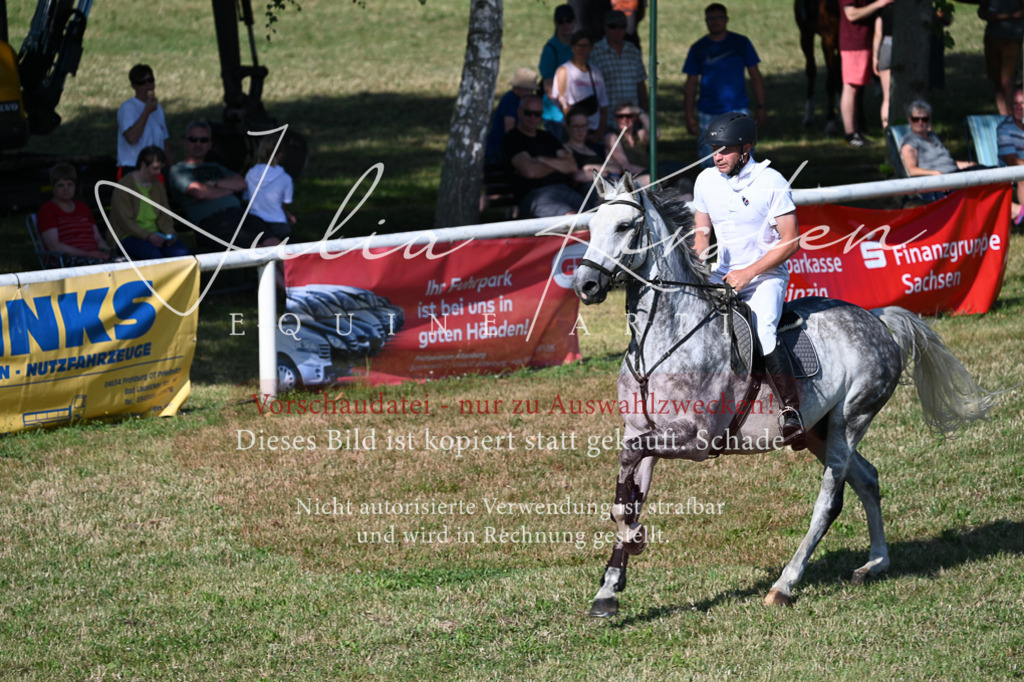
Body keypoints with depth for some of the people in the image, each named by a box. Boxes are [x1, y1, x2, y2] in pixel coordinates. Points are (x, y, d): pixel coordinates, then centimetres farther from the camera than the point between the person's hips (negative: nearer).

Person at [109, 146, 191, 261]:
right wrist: (148, 236, -25)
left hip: (154, 235, 6)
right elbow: (126, 221, -14)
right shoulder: (125, 186, -8)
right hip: (129, 237, -6)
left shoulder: (158, 185, 15)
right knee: (154, 254, -37)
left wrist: (169, 233, -7)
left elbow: (165, 215, 15)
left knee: (183, 253, -21)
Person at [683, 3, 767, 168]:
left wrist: (761, 107, 3)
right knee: (709, 163, -1)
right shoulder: (698, 49, 6)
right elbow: (691, 83, 9)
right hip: (708, 114, 1)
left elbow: (755, 75, 10)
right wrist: (690, 116, 4)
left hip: (738, 111, -1)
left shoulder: (741, 43, 6)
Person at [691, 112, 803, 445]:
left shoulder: (771, 182, -12)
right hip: (723, 276, 6)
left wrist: (748, 273, -18)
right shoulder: (706, 180, 3)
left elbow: (790, 242, -12)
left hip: (767, 276, -6)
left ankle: (791, 409, -20)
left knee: (762, 333, -29)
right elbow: (702, 232, 15)